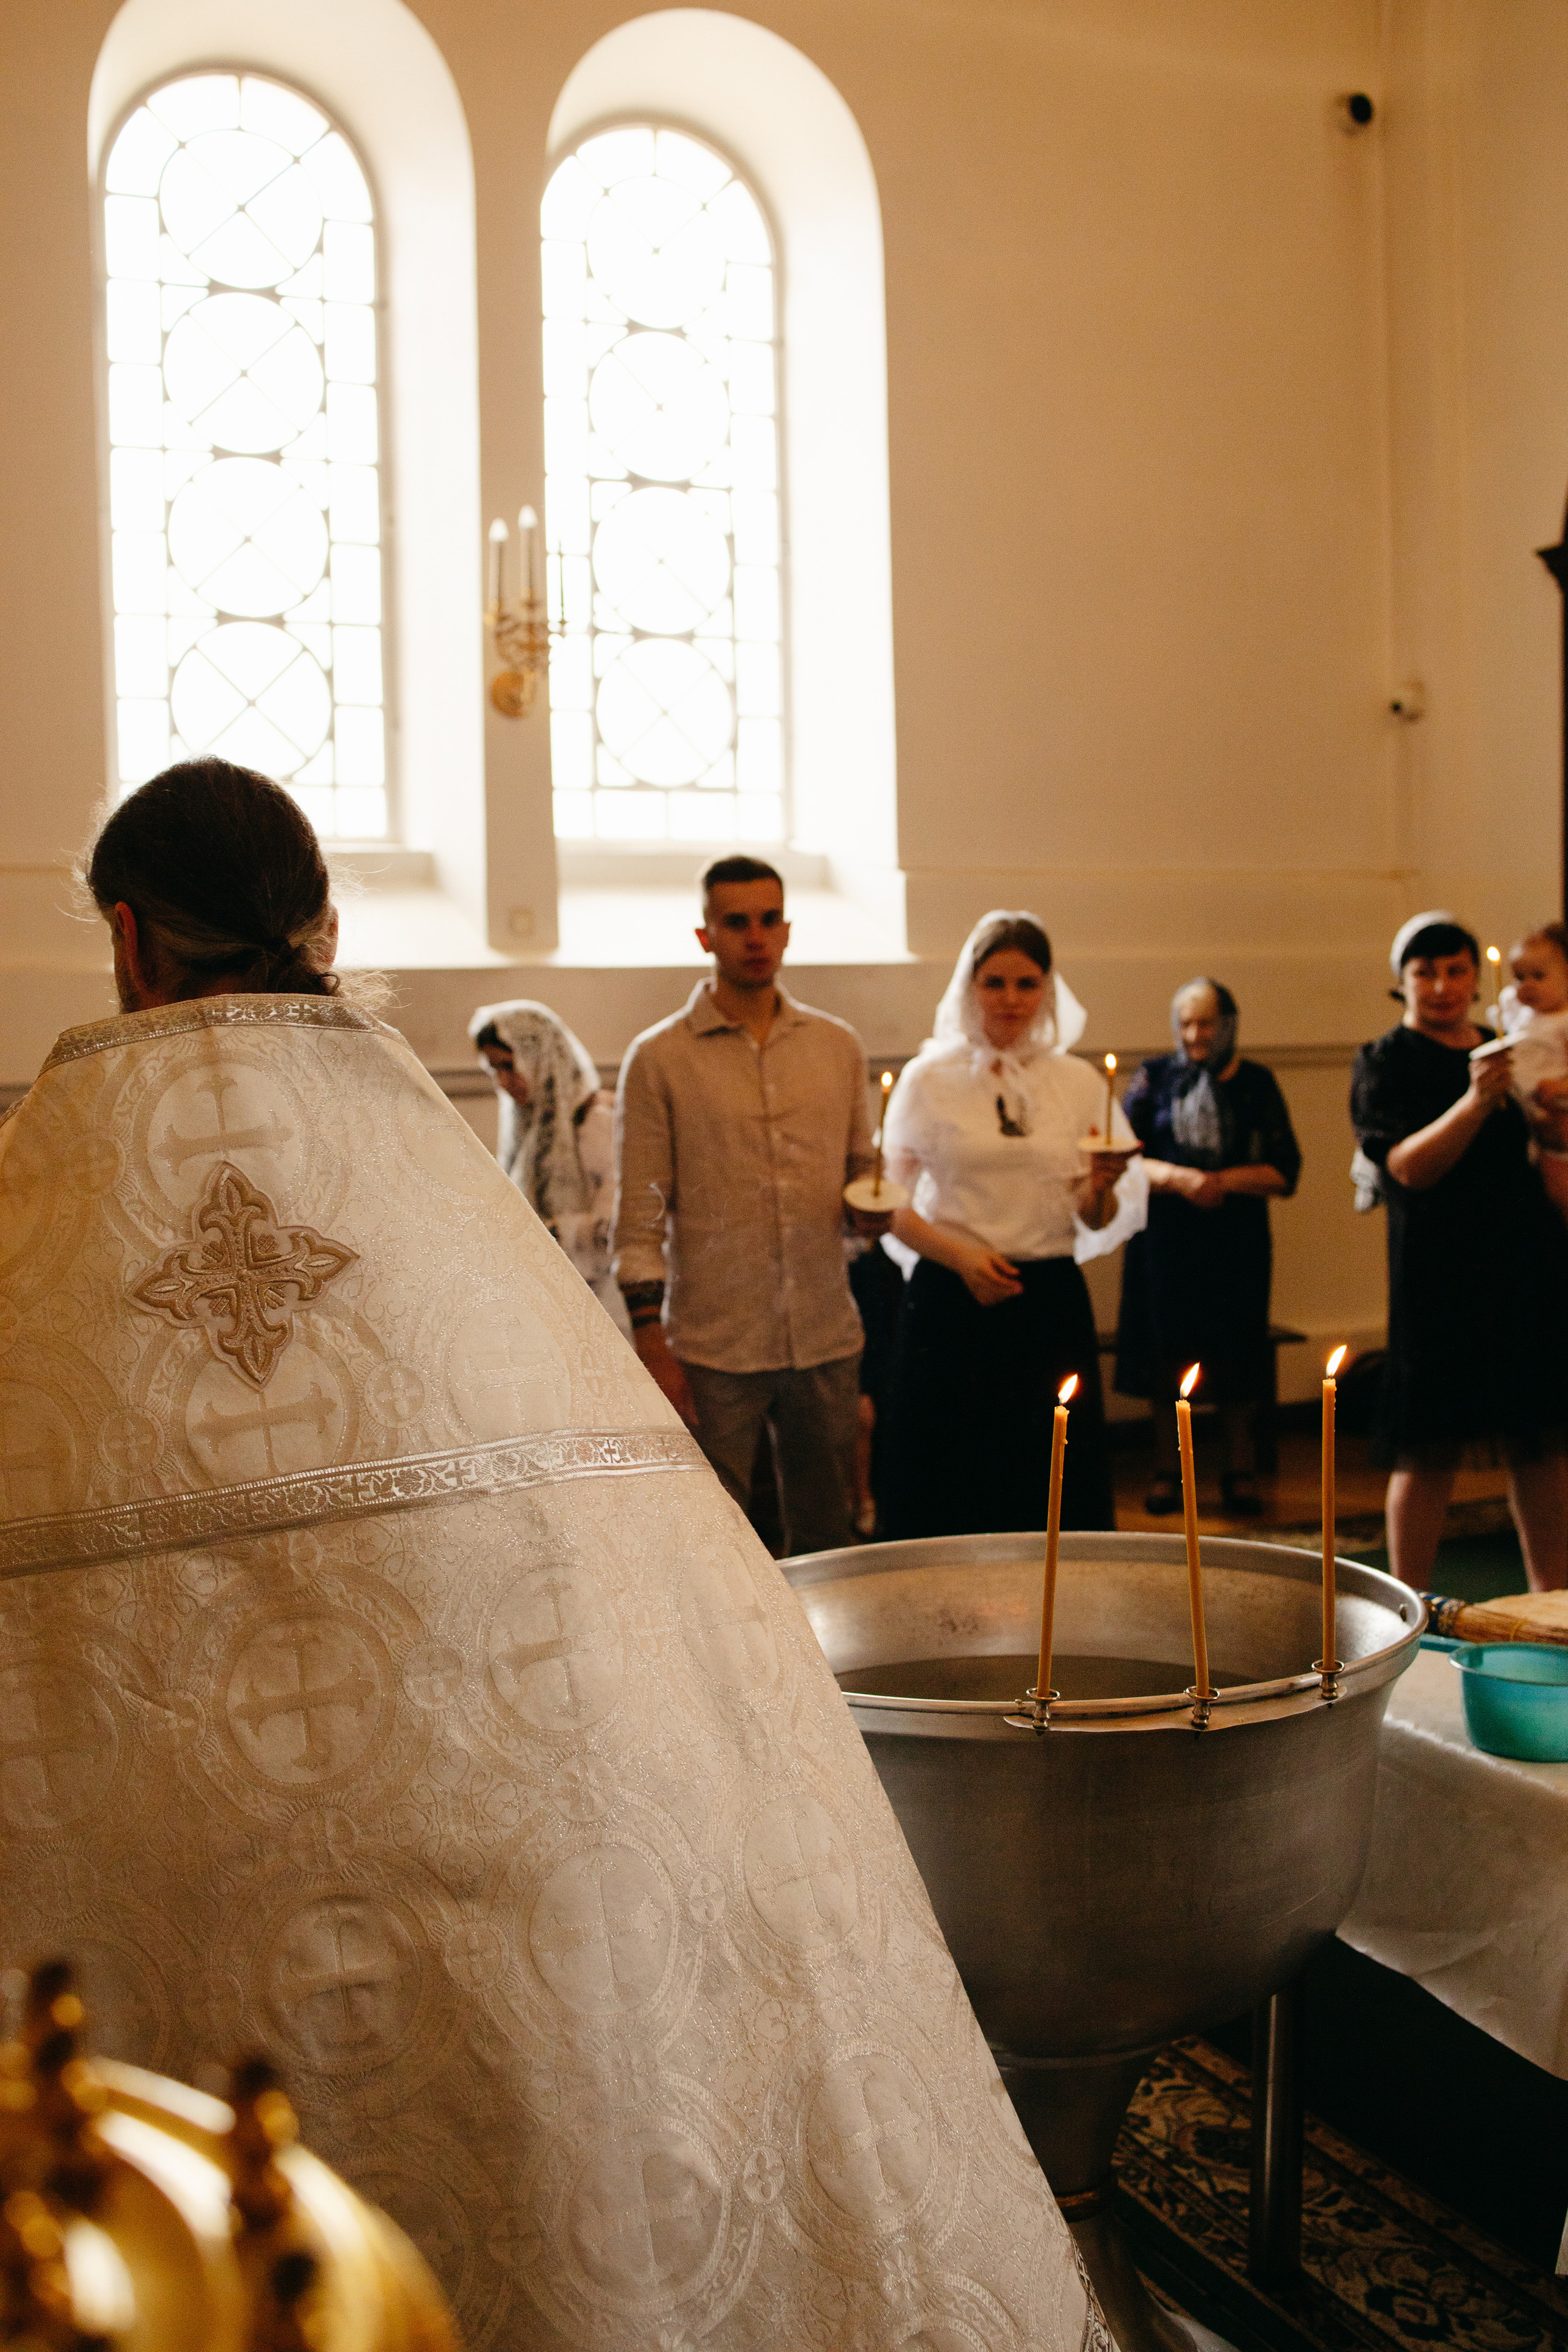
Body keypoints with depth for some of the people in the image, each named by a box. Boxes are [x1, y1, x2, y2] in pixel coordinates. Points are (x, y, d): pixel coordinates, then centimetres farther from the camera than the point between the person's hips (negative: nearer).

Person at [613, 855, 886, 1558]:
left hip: (828, 1341, 4)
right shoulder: (658, 1059, -2)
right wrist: (650, 1341, -9)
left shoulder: (838, 1046, 9)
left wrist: (876, 1207, -5)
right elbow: (638, 1216, -4)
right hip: (712, 1348, -3)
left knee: (827, 1539, 13)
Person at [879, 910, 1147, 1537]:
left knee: (1056, 1496, 4)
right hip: (953, 1304, -2)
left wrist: (1099, 1187, -13)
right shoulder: (929, 1079, 2)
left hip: (1052, 1304, 2)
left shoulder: (1080, 1083, 8)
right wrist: (960, 1255, -14)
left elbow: (1098, 1222, 9)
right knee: (952, 1497, 1)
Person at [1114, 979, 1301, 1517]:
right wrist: (1179, 1178, -15)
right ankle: (1167, 1470, 17)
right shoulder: (1155, 1077, 5)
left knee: (1235, 1357, 5)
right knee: (1166, 1355, 4)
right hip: (1166, 1240, 0)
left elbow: (1284, 1173, 0)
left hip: (1236, 1242, 0)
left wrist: (1225, 1180, -15)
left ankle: (1238, 1472, 19)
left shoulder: (1255, 1083, 4)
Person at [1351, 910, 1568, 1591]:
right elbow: (1410, 1167, -17)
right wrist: (1475, 1101, -28)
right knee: (1428, 1451, -3)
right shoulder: (1383, 1063, -2)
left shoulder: (1506, 1051, 15)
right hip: (1438, 1273, -5)